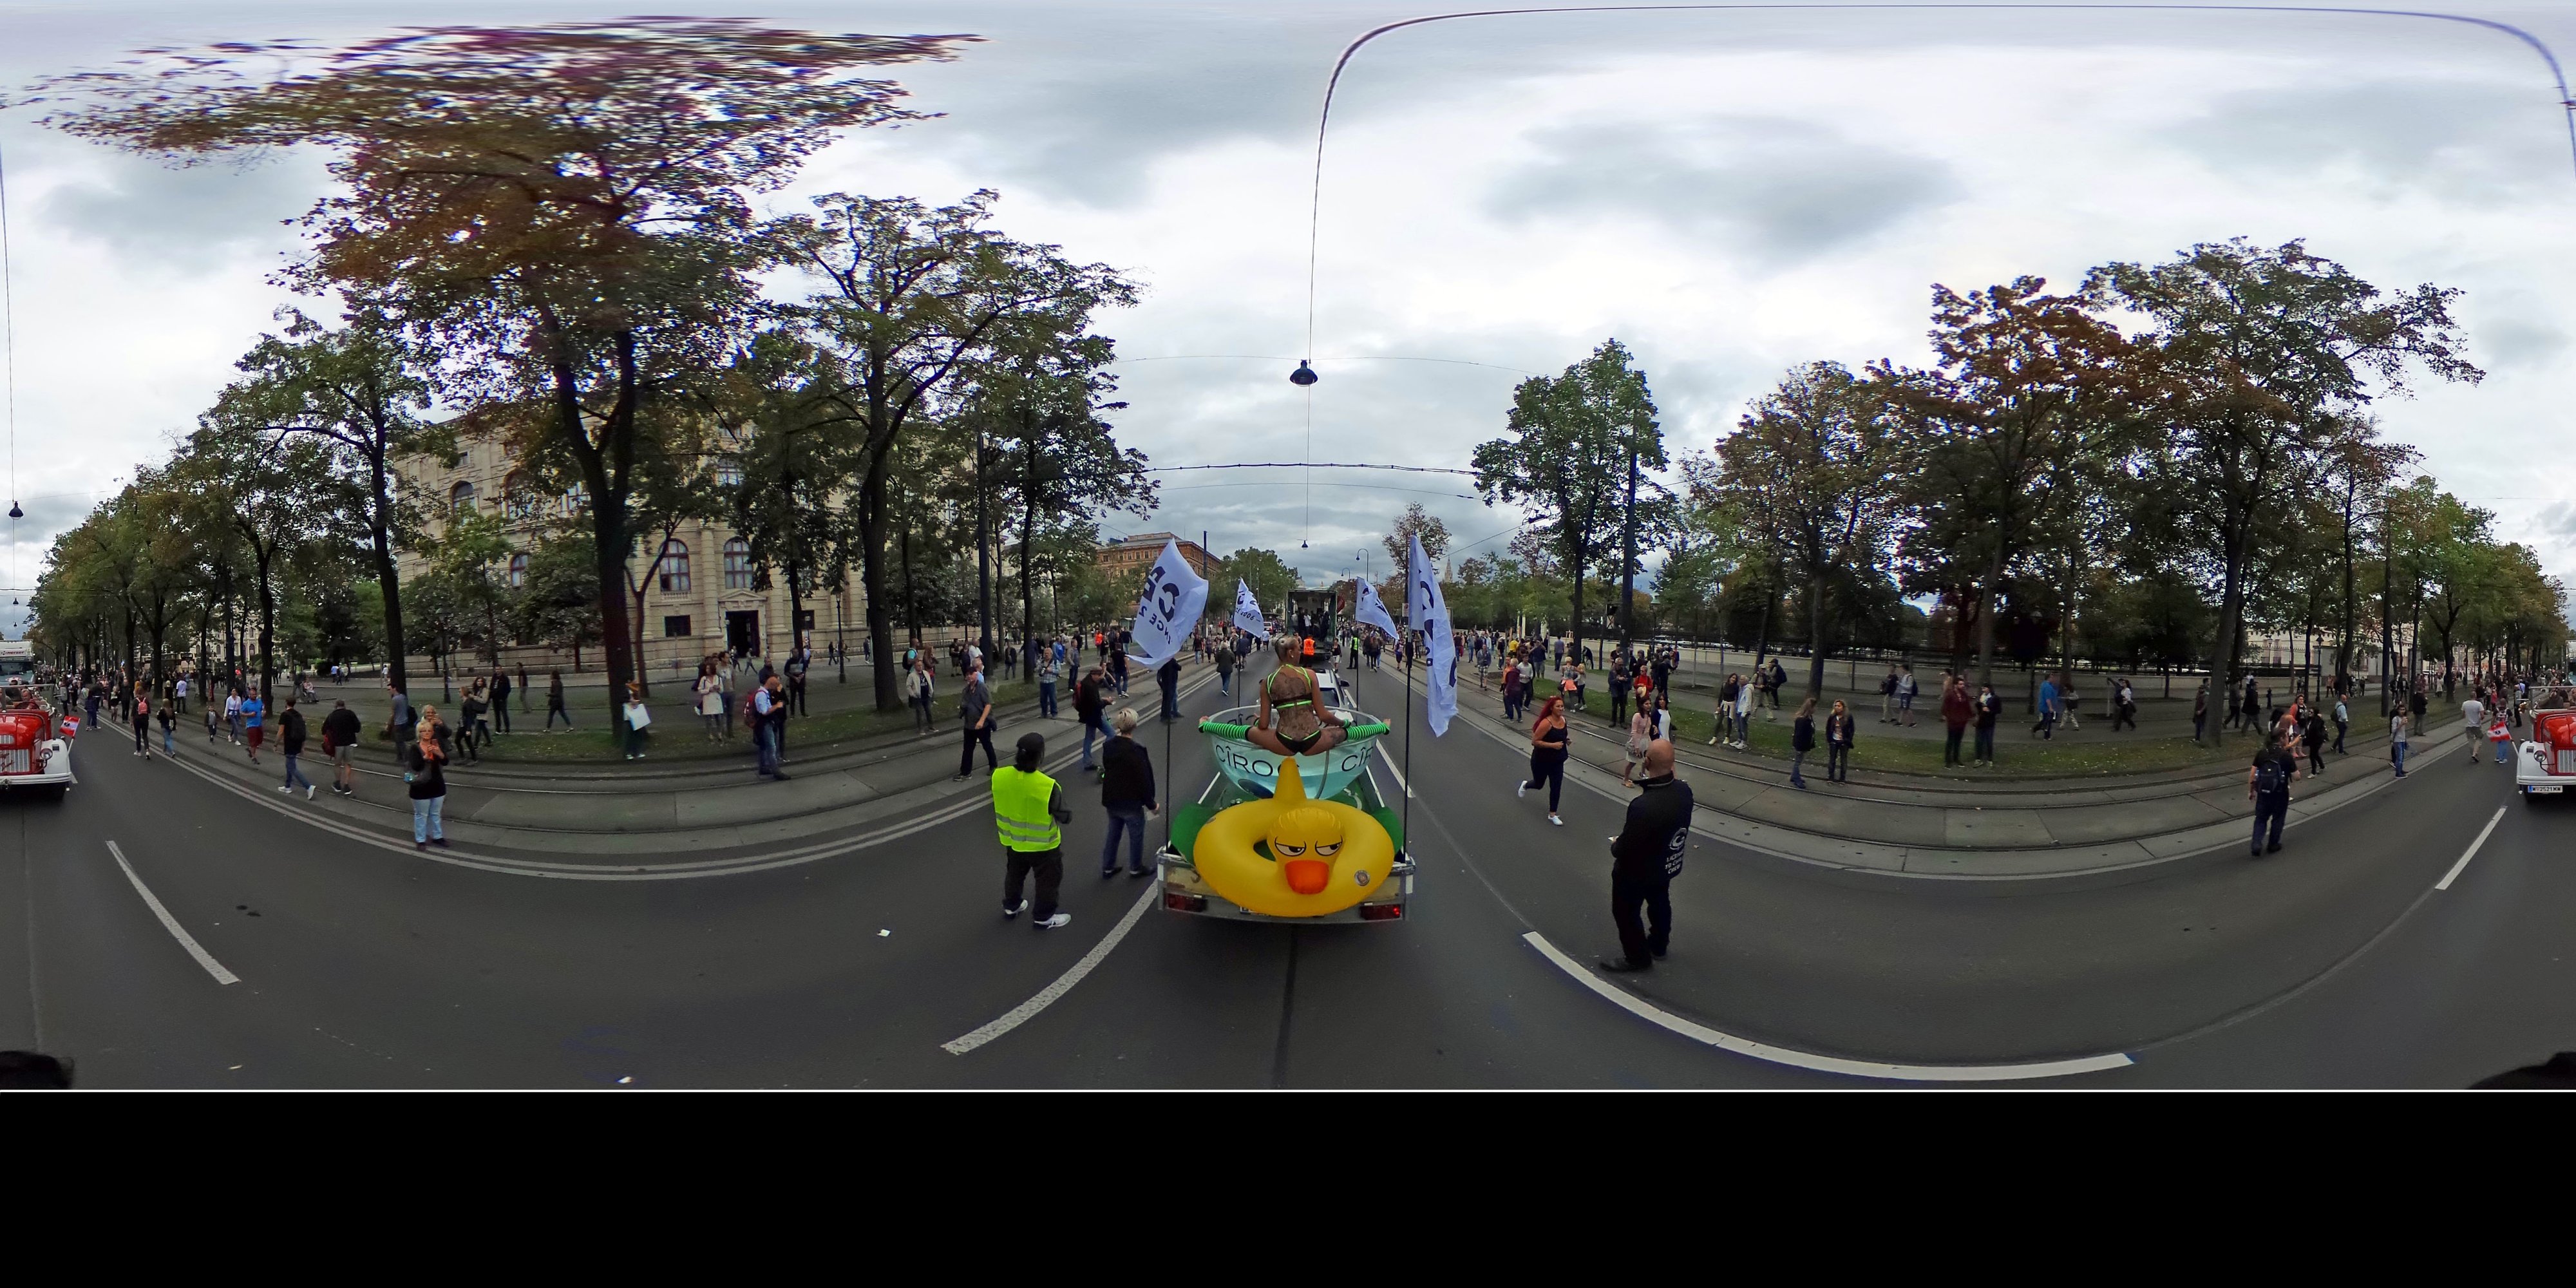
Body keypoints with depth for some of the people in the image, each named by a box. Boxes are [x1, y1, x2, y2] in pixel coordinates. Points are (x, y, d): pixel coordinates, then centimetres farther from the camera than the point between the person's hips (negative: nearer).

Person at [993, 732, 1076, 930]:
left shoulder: (999, 776, -20)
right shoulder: (1048, 786, -33)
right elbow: (1064, 817, -20)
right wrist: (1070, 814, 2)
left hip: (1012, 840, 5)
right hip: (1042, 844, -5)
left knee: (1014, 874, 30)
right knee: (1048, 880, 20)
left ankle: (1011, 907, 49)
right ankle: (1043, 918, 33)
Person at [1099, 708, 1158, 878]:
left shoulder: (1109, 746, -5)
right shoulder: (1136, 750, -26)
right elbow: (1144, 780, -21)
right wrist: (1152, 804, -9)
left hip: (1111, 801, 6)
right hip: (1131, 804, -6)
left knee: (1113, 834, 22)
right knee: (1136, 837, 15)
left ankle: (1108, 867, 32)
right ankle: (1136, 868, 30)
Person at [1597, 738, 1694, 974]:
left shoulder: (1643, 806, -43)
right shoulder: (1683, 791, -20)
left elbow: (1625, 849, -32)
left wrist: (1615, 846, -10)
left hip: (1637, 872, -7)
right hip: (1668, 865, 7)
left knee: (1626, 912, 19)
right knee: (1659, 903, 31)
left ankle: (1638, 957, 36)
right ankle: (1659, 944, 54)